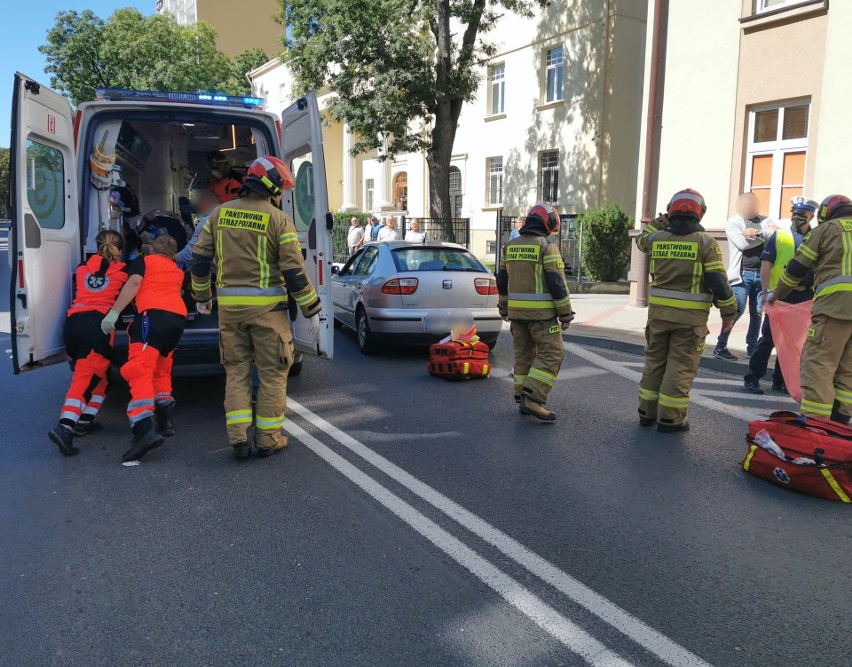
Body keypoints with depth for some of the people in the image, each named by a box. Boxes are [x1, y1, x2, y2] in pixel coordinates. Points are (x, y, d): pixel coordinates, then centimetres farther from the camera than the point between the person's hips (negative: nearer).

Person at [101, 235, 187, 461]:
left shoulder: (143, 260, 16)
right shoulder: (178, 271, 31)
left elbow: (134, 283, 0)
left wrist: (114, 312, -7)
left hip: (154, 313, -6)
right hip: (179, 315, 6)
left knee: (139, 369, -16)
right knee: (160, 368, 25)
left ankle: (145, 430, -33)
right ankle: (165, 421, 27)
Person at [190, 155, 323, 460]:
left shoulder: (220, 213, 8)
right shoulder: (278, 219, -6)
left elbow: (200, 258, 10)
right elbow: (294, 271, -9)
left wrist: (201, 295, 24)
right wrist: (312, 311, -2)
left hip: (229, 305, 4)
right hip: (267, 306, -4)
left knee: (236, 371, 13)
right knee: (272, 372, 7)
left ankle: (239, 438, 8)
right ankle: (268, 439, 13)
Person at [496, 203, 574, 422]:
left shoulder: (510, 246, 8)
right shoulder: (547, 247, -11)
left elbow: (502, 281, 14)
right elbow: (557, 283, -14)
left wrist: (504, 308, 25)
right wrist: (565, 314, -7)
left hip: (517, 310, 6)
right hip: (541, 312, -6)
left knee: (524, 353, 14)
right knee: (550, 355, -1)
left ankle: (523, 398, 18)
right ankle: (533, 399, -11)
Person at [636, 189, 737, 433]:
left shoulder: (657, 238, 3)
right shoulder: (705, 241, -7)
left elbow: (641, 239, 28)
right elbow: (718, 280, -9)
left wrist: (662, 220, 30)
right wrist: (729, 312, 0)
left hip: (659, 311, 4)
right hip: (690, 316, -4)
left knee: (654, 361, 15)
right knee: (680, 367, 4)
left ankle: (647, 413, 22)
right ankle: (669, 419, 7)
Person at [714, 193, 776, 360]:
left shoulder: (765, 220, 13)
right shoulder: (733, 222, 2)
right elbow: (742, 243, -13)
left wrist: (758, 232, -16)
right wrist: (765, 235, -4)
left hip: (762, 274, 4)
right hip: (742, 274, -4)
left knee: (757, 313, 7)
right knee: (737, 311, -9)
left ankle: (752, 347, 16)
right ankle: (720, 347, -3)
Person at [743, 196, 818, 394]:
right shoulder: (779, 236, 2)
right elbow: (766, 264, -2)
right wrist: (766, 291, -11)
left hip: (805, 297, 3)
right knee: (769, 338, -1)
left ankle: (780, 380, 19)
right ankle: (753, 378, 6)